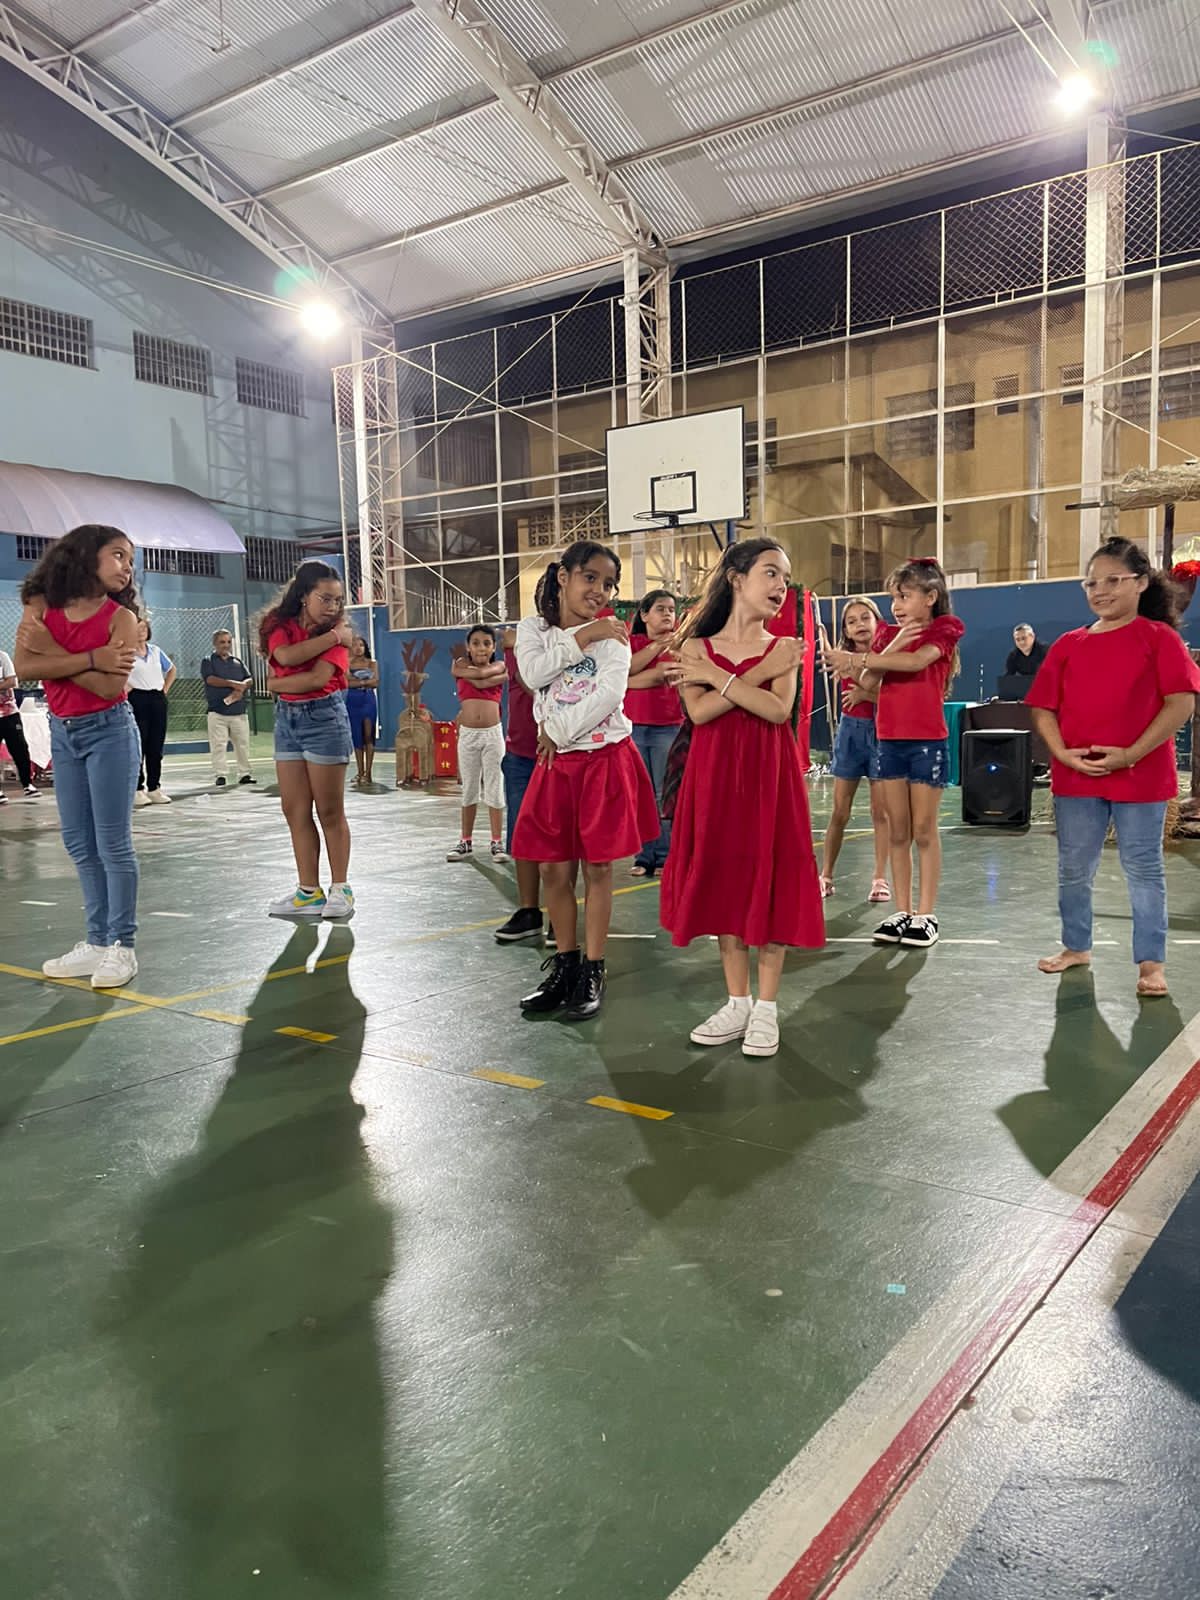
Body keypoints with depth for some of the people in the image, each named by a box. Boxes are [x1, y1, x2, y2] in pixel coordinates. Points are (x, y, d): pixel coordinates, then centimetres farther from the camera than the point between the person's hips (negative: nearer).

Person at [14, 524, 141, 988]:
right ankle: (97, 942, 18)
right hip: (62, 733, 5)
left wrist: (53, 651, -15)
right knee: (80, 845, 9)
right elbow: (25, 667, -12)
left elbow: (110, 687, -18)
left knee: (112, 844, -3)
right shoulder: (41, 606, 1)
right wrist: (90, 659, -19)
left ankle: (122, 947, 4)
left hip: (109, 732, -5)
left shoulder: (120, 617, -8)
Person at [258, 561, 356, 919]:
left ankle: (340, 889, 11)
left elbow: (318, 678, -19)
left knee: (330, 811, 0)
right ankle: (308, 891, 13)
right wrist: (332, 637, -16)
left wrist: (276, 684, -8)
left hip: (323, 717, -5)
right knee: (295, 811, 6)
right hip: (286, 718, 5)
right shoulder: (279, 624, 4)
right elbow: (286, 656, -18)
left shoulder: (337, 632, -5)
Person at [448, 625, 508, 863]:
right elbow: (479, 681, -13)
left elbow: (482, 674, -15)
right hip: (467, 734, 1)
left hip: (493, 733, -1)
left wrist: (462, 671, -1)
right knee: (469, 790, 8)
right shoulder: (461, 663, 6)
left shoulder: (500, 666, 5)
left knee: (494, 789, 1)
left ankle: (497, 843, 6)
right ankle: (466, 842, 16)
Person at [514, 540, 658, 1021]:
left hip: (605, 760, -3)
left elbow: (609, 694, -16)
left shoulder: (613, 634, -1)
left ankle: (593, 973, 10)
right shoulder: (533, 629, 6)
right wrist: (582, 637, -13)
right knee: (554, 870, 6)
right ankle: (564, 966, 20)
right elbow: (533, 673, -14)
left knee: (598, 868, 2)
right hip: (555, 762, 3)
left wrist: (557, 730, -14)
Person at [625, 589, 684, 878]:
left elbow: (663, 676, -11)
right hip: (633, 727, 2)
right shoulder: (632, 642, 11)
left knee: (666, 795, 0)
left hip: (669, 727, -2)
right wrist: (655, 646, -10)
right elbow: (624, 669, -9)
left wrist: (627, 681, -8)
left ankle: (665, 856, 7)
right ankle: (644, 856, 10)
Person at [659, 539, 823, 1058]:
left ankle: (766, 1009, 12)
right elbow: (699, 711, -12)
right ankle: (738, 1004, 20)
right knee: (722, 883, 6)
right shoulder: (698, 646, 4)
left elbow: (778, 711, -14)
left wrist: (718, 676, -14)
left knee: (770, 883, -1)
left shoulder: (782, 649, 3)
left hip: (768, 777, -1)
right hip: (715, 776, 1)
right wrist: (757, 674, -14)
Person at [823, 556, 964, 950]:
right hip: (889, 741, 5)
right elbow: (867, 682, -3)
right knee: (898, 831, 7)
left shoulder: (942, 632, -3)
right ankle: (901, 911, 13)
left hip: (928, 742, -5)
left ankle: (926, 914, 7)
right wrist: (894, 644, -17)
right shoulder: (889, 634, 11)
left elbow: (916, 660, -24)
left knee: (924, 830, 0)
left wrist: (854, 658, -28)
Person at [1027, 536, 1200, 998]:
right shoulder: (1068, 644, 6)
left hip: (1141, 777, -4)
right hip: (1074, 778, 4)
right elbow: (1043, 707, 6)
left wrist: (1131, 754, -17)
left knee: (1143, 869, 4)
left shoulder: (1159, 637, -4)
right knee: (1073, 869, 12)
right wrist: (1062, 753, -9)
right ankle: (1076, 946, 29)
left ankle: (1151, 961, 12)